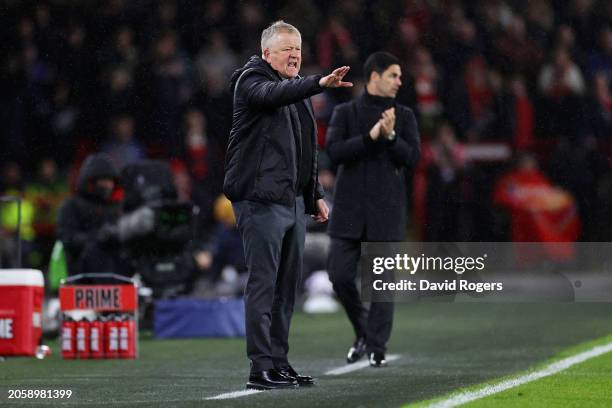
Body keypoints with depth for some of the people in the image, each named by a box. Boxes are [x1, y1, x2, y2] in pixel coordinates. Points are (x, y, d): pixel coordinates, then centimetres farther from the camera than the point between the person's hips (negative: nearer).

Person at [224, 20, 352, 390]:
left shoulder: (298, 89, 20)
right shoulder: (251, 80, -5)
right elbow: (272, 94, -30)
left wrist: (316, 194, 23)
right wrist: (319, 84, -42)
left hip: (294, 200, 8)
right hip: (261, 199, -8)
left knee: (288, 283, 9)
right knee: (263, 282, -10)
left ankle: (279, 362, 15)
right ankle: (261, 368, -11)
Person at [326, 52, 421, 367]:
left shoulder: (404, 116, 9)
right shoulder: (345, 113, 6)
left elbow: (413, 157, -1)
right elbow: (334, 151, -8)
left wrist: (390, 136, -16)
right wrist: (370, 137, -17)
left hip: (387, 211, 0)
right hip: (349, 209, 0)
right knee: (340, 275, -3)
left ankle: (376, 347, 6)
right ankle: (363, 331, 20)